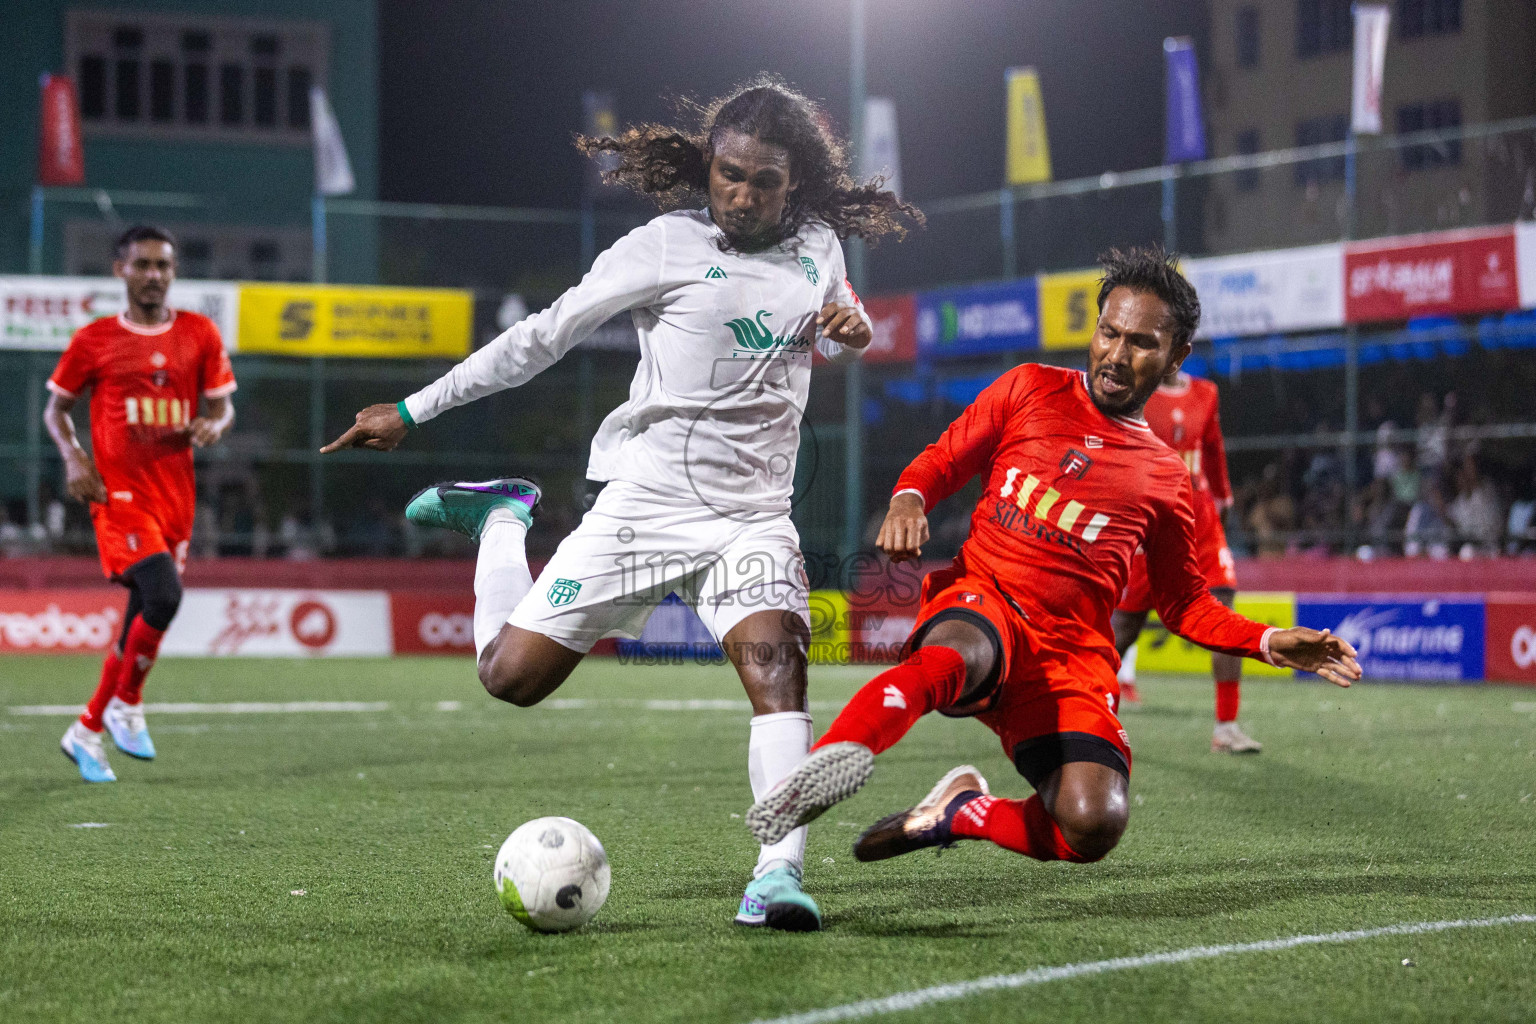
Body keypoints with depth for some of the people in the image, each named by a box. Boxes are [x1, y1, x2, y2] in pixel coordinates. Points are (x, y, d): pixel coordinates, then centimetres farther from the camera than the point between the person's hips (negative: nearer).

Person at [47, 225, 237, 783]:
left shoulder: (200, 334, 7)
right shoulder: (94, 340, 1)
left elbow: (222, 403, 13)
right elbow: (56, 407, 10)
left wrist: (214, 424, -11)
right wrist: (72, 457, -7)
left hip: (176, 495, 4)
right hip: (119, 492, -4)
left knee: (143, 619, 8)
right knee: (163, 595, -24)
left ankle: (87, 731, 23)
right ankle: (126, 705, 0)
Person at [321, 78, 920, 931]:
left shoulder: (815, 248, 8)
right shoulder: (666, 248, -6)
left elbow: (836, 334, 30)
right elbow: (543, 336, -3)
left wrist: (853, 331, 3)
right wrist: (413, 413, -3)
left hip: (753, 517, 2)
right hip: (645, 503, -2)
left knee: (776, 661, -25)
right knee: (512, 675, 0)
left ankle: (778, 875, -28)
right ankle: (500, 520, 28)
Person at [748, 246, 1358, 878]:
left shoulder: (1166, 478, 18)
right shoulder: (1030, 391, 15)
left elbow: (1183, 603, 24)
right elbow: (942, 462, 16)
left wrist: (1269, 644, 9)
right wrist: (908, 500, -8)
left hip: (1072, 655, 2)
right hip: (980, 600, -2)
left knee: (1094, 829, -23)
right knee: (956, 657, -41)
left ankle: (962, 811, 5)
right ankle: (837, 754, -67)